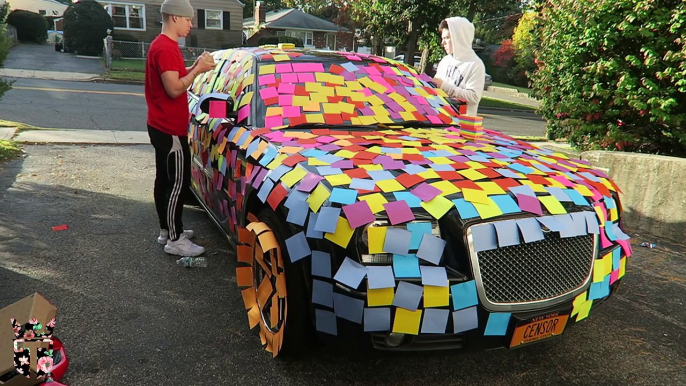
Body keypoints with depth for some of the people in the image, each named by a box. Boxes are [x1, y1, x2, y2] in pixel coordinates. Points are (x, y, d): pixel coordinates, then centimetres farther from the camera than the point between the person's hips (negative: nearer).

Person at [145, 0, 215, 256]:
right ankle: (175, 240, 1)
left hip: (163, 127, 11)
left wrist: (195, 67, 7)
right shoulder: (166, 47, -19)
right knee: (178, 183, -6)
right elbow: (174, 89, -24)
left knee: (165, 180, 15)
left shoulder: (164, 45, 15)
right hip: (170, 129, -11)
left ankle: (167, 230, 25)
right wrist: (198, 70, -16)